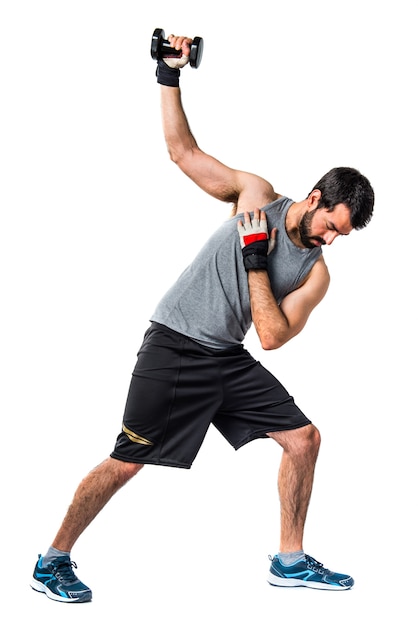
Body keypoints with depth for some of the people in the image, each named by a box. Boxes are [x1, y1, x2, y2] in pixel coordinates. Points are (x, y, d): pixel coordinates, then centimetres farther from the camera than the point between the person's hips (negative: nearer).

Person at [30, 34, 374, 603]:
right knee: (126, 463, -4)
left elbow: (273, 335, -10)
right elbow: (183, 150, 1)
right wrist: (170, 76, -4)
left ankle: (290, 561, 15)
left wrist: (256, 258, -15)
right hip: (173, 348, -5)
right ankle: (54, 561, 12)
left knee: (303, 438, 0)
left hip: (228, 359, 5)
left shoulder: (315, 273, 1)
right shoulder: (258, 195, -4)